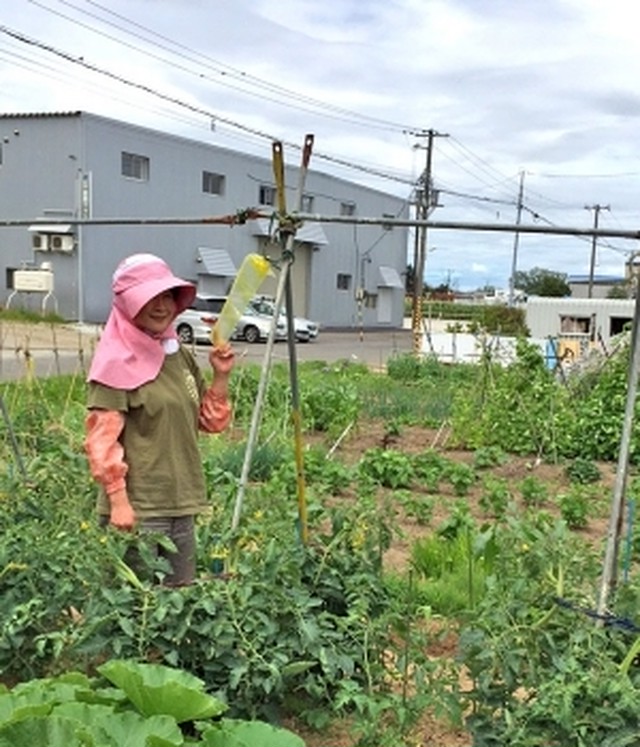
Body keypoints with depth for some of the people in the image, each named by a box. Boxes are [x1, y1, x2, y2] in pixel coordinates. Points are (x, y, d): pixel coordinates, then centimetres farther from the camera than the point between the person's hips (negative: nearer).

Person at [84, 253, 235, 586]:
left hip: (181, 503, 7)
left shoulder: (180, 356, 9)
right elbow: (102, 440, -14)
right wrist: (118, 501, -17)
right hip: (136, 508, -7)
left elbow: (212, 422, 14)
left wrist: (221, 376, 1)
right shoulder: (117, 362, -10)